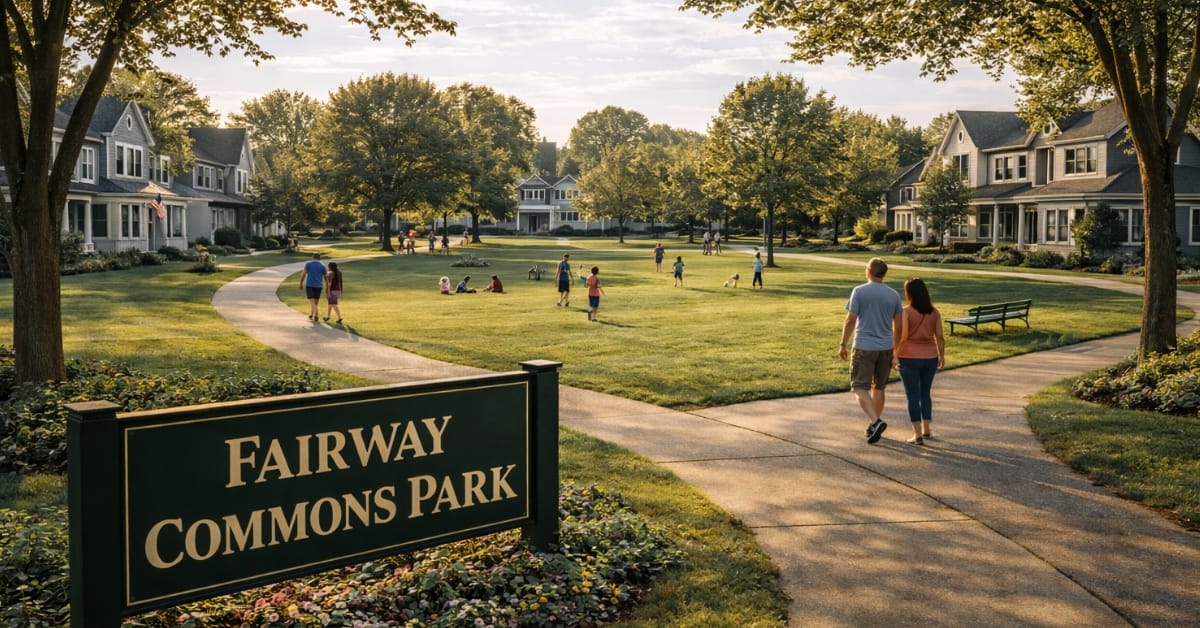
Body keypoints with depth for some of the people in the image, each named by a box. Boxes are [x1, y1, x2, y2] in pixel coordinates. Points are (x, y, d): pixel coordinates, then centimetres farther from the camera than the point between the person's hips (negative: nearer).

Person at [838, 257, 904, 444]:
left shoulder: (859, 291, -7)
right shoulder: (894, 295, 4)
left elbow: (850, 320, -10)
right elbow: (898, 325, 8)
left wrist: (843, 344, -2)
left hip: (864, 346, -4)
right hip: (886, 347, 4)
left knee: (860, 387, -1)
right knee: (878, 387, 16)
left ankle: (876, 421, -19)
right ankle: (873, 424, 25)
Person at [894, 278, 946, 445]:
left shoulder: (906, 312, -13)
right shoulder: (934, 312, 0)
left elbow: (902, 336, -19)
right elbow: (940, 337, 2)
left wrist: (895, 355, -11)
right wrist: (942, 356, 13)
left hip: (909, 358, -4)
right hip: (930, 358, 4)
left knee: (913, 395, 2)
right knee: (925, 393, 19)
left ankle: (918, 435, 0)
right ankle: (926, 430, 26)